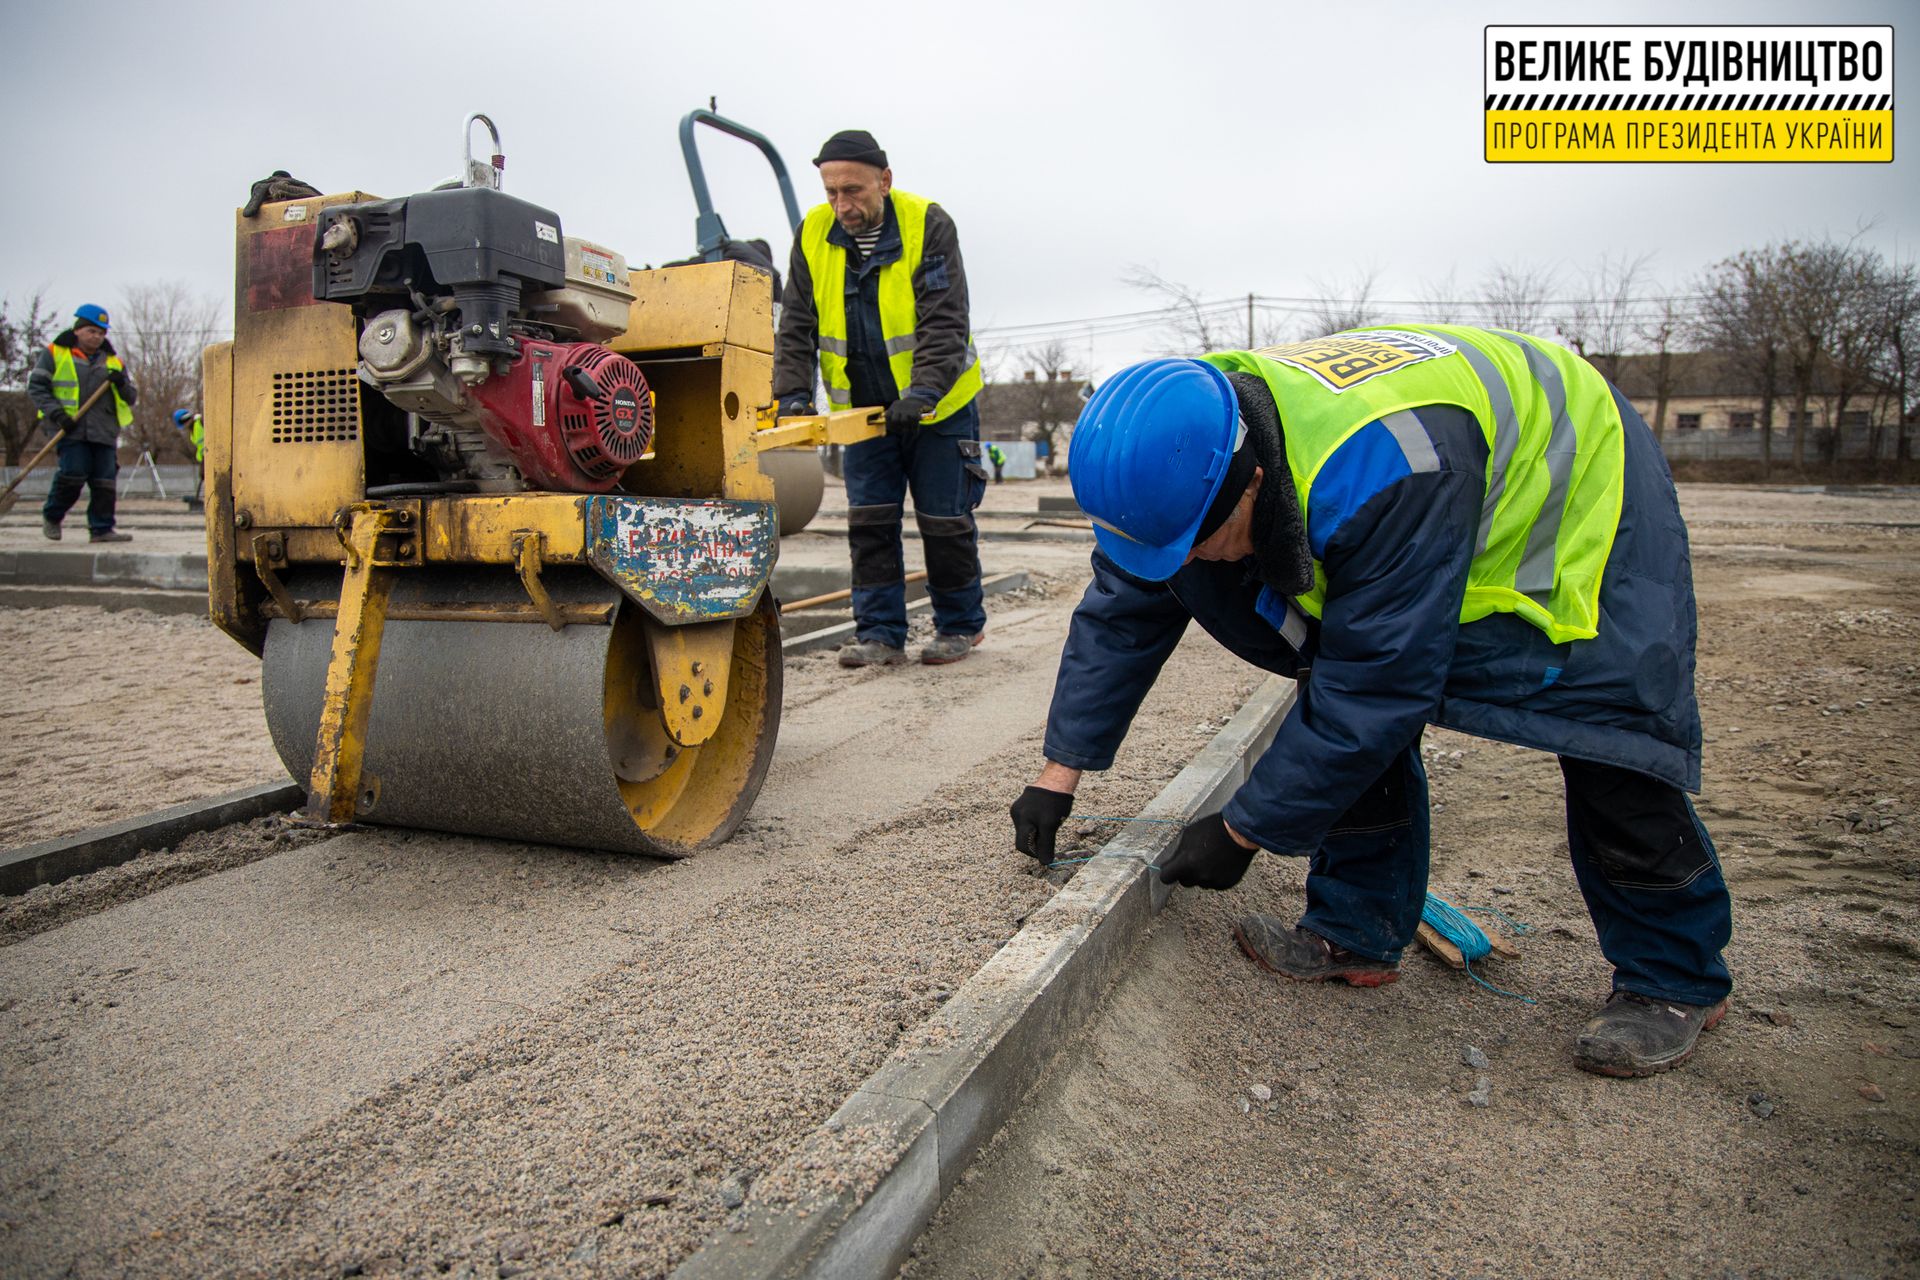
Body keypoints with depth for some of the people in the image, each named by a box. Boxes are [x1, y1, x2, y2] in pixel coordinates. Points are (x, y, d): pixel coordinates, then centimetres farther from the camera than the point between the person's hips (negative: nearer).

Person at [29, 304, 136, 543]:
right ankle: (51, 516, 9)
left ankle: (102, 529, 3)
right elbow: (36, 387, 3)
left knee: (106, 480, -3)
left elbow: (132, 398, 16)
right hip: (71, 429, -4)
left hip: (104, 431, 4)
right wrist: (56, 413, -11)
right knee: (74, 472, -14)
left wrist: (122, 384, -7)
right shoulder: (54, 353, 8)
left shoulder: (113, 361, 19)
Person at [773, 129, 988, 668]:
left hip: (937, 406, -3)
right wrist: (793, 393, -16)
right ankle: (880, 633, 9)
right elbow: (797, 325, -2)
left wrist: (924, 391, -33)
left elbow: (944, 322, -20)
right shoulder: (814, 234, -3)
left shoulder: (927, 224, -15)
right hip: (865, 409, 4)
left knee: (945, 521, 2)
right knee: (869, 520, 1)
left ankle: (960, 626, 18)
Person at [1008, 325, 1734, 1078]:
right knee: (1355, 716, -7)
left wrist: (1241, 831, -27)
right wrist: (1060, 774, -10)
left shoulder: (1384, 478, -45)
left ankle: (1676, 980, 7)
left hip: (1577, 487, -6)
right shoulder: (1189, 448, -22)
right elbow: (1121, 612, -11)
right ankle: (1359, 936, 6)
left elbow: (1371, 689, -38)